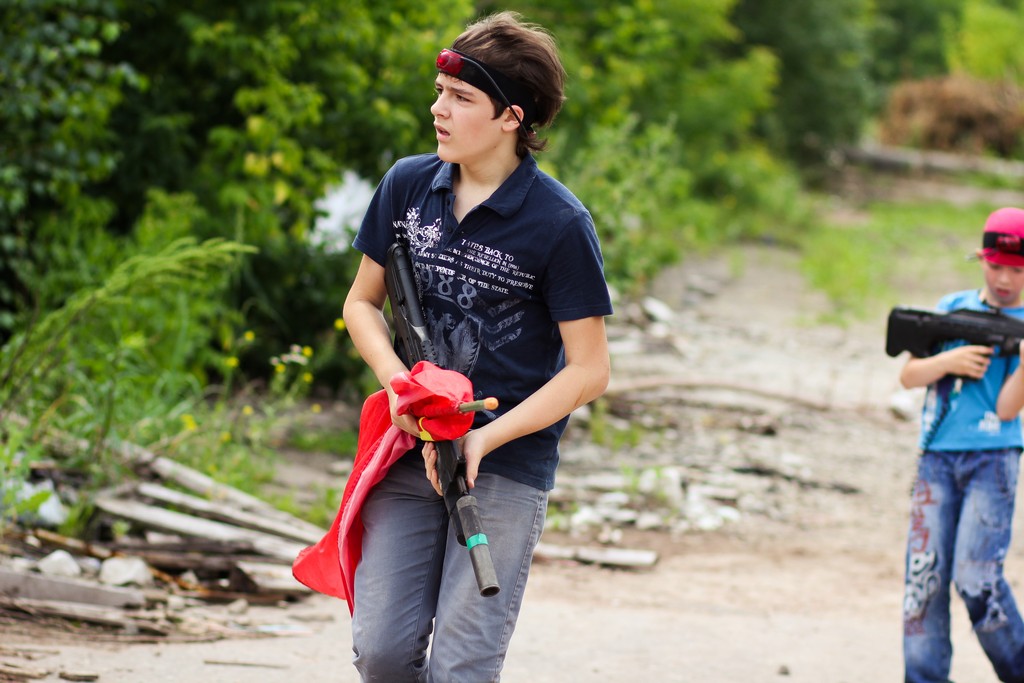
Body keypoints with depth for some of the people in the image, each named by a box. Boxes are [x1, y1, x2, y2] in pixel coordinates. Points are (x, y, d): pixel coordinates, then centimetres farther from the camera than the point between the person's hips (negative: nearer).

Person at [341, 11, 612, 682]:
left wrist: (485, 438, -17)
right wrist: (400, 383, -5)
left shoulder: (561, 224, -11)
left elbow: (589, 370, -9)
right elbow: (363, 301, 14)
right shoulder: (407, 185, 3)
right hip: (410, 451, 4)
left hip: (507, 468, -4)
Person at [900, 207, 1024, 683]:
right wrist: (950, 361, -8)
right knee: (924, 574, -2)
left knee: (976, 578, -12)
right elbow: (909, 376, 10)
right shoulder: (952, 308, 10)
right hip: (938, 459, 3)